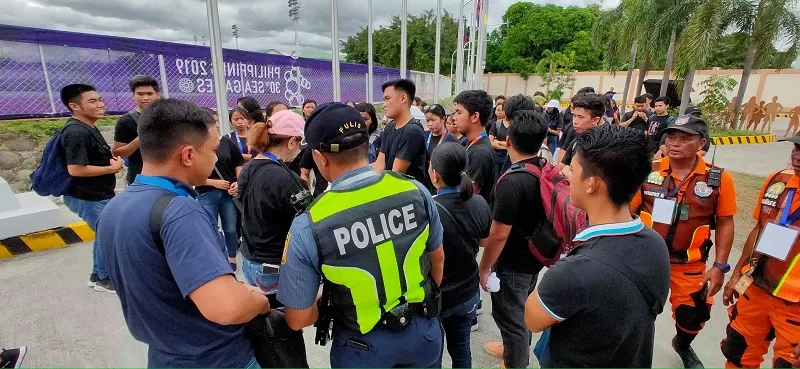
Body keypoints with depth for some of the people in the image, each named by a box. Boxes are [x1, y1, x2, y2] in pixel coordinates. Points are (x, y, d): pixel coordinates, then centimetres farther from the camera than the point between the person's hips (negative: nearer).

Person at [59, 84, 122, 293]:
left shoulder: (89, 129, 11)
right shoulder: (76, 132, -22)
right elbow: (75, 169, -27)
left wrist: (112, 160, 9)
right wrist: (112, 168, -18)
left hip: (99, 195, 10)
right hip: (87, 198, -10)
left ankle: (97, 275, 34)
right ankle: (104, 280, 17)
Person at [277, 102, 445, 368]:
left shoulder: (308, 227, -24)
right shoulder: (415, 190, -16)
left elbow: (298, 319, -14)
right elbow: (437, 258, 1)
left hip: (364, 346, -2)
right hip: (423, 330, 3)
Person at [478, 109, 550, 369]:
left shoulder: (512, 182, -29)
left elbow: (498, 235, -26)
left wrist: (484, 267, -11)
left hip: (512, 264, -9)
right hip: (535, 256, 9)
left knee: (510, 316, 11)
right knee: (523, 309, 27)